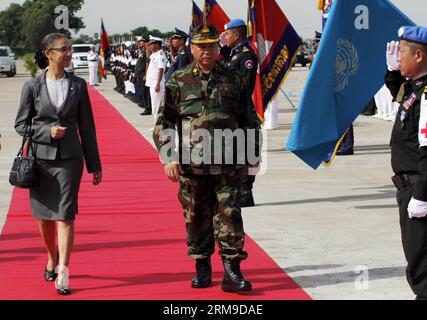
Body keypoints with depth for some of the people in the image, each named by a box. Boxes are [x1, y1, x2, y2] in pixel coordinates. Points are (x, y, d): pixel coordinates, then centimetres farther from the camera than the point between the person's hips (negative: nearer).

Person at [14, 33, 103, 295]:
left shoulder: (78, 85, 3)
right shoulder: (33, 86, -1)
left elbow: (86, 127, 6)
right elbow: (21, 124, 4)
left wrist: (95, 164, 6)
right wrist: (48, 132, -13)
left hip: (69, 159, 0)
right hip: (41, 157, 0)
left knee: (65, 215, -7)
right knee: (45, 215, 12)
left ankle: (63, 274, -6)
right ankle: (52, 258, 36)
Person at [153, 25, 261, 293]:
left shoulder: (234, 79, 8)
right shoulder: (178, 82, 3)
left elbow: (250, 120, 15)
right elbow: (164, 123, 3)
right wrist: (168, 158, -6)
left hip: (227, 164, 0)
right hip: (191, 165, 0)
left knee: (229, 214, -5)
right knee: (196, 217, 8)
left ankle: (232, 272, -2)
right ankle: (202, 268, 22)